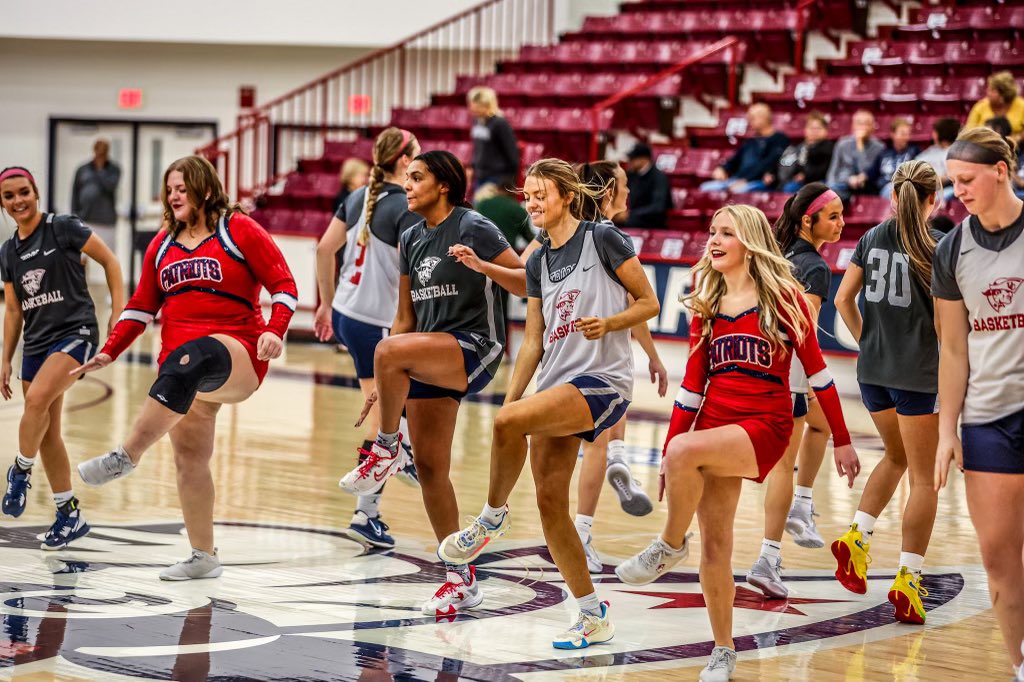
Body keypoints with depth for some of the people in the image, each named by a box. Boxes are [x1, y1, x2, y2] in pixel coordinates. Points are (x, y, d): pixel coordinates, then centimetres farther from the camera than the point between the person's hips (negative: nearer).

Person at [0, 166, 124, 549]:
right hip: (36, 343, 7)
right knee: (46, 432, 5)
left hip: (75, 333, -7)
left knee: (37, 400, -28)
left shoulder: (64, 228, -7)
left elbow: (109, 261, -2)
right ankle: (70, 516, 15)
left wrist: (118, 312, -7)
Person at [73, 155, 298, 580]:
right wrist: (109, 353, 8)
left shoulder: (239, 230, 1)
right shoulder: (163, 245, 18)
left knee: (188, 359, -40)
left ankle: (126, 456, -46)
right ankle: (204, 556, 11)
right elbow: (142, 307, 19)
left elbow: (283, 283, -2)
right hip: (183, 368, 7)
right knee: (188, 458, 1)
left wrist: (275, 331, -18)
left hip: (238, 357, -7)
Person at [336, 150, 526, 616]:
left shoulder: (473, 228, -7)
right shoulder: (410, 240, 14)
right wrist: (384, 384, 15)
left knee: (389, 350, -34)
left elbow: (528, 283, -11)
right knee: (429, 468, 4)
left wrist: (482, 266, -26)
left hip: (475, 349, -8)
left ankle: (385, 450, -13)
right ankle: (461, 580, 13)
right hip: (428, 361, 8)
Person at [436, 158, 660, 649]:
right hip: (555, 384, 8)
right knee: (549, 501, 1)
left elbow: (648, 302, -2)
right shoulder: (539, 262, 15)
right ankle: (594, 618, 10)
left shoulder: (603, 238, -4)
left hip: (603, 381, -7)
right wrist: (509, 400, 11)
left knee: (509, 421, -31)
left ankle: (492, 517, -9)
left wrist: (608, 323, -19)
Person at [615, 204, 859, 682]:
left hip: (765, 425, -5)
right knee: (715, 545, 0)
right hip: (714, 424, 5)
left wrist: (841, 440, 0)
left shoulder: (783, 296, -3)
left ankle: (669, 546, -12)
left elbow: (816, 370, 0)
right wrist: (667, 454, 11)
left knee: (687, 451, -34)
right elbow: (693, 383, 14)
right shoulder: (705, 304, 11)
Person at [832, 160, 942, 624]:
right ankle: (907, 578, -2)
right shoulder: (937, 248, -12)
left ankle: (857, 537, 10)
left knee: (896, 457, 26)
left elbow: (843, 299, 7)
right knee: (922, 477, 3)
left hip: (873, 371, 6)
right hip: (918, 375, -6)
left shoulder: (872, 238, 4)